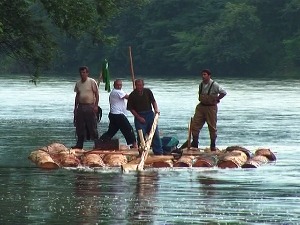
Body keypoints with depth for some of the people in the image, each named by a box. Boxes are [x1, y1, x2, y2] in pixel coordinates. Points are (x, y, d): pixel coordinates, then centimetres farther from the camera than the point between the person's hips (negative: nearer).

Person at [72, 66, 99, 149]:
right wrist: (75, 107, 15)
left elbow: (96, 94, -5)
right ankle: (79, 144, 11)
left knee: (92, 126, -5)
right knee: (80, 127, 6)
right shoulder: (78, 83, 12)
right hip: (81, 106, 6)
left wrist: (96, 105, -13)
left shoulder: (92, 82, -5)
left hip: (90, 106, -6)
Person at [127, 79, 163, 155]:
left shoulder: (148, 91, 3)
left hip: (150, 114, 3)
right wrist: (139, 117, -9)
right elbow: (131, 109, -2)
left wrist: (156, 109, -4)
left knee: (155, 134, 2)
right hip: (139, 116, -3)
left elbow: (153, 101, 13)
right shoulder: (132, 95, -5)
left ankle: (159, 152, 9)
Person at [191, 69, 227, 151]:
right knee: (195, 124, -2)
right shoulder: (201, 84, 5)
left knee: (212, 127, 3)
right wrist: (201, 100, 11)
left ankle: (213, 145, 15)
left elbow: (223, 93, -11)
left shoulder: (214, 85, -13)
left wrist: (217, 99, -4)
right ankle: (194, 143, 7)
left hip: (211, 108, -5)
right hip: (201, 107, 5)